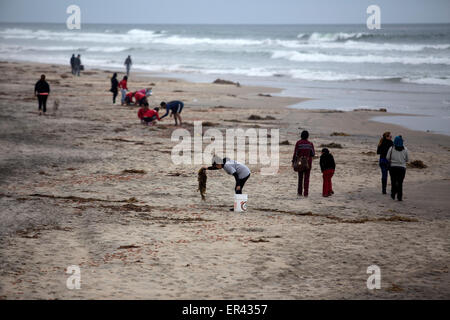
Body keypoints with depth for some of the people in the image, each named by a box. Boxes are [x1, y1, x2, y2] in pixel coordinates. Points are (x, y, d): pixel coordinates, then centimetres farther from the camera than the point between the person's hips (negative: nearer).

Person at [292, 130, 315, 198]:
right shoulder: (310, 144, -2)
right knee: (306, 178, 3)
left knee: (300, 177, 13)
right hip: (308, 162, 0)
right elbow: (313, 154, 4)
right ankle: (306, 193, -3)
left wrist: (293, 161, 0)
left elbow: (295, 153, -8)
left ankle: (299, 193, 13)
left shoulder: (298, 143, -7)